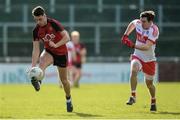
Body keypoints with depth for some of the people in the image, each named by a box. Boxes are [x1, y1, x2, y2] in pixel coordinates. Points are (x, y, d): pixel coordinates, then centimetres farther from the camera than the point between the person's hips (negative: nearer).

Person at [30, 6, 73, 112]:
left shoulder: (54, 24, -21)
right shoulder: (36, 31, -11)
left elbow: (67, 37, -23)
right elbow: (36, 49, -11)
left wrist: (56, 45, -37)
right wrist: (33, 66, -18)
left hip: (61, 53, -3)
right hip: (49, 52, 3)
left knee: (64, 80, 6)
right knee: (42, 62, -34)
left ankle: (68, 100, 30)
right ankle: (37, 82, -59)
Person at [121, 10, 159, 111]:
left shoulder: (154, 30, -22)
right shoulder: (138, 23, -8)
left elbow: (147, 47, -30)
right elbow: (132, 24, 20)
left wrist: (133, 45, -39)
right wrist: (126, 35, 11)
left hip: (149, 59, -3)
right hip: (137, 56, 3)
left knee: (149, 83, 9)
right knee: (133, 70, -31)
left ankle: (153, 102, 36)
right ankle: (133, 96, -32)